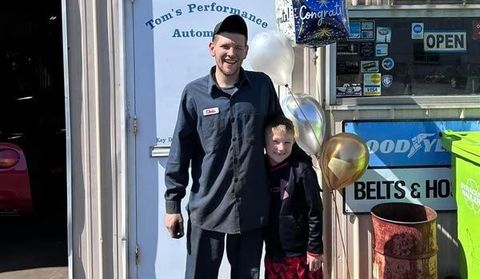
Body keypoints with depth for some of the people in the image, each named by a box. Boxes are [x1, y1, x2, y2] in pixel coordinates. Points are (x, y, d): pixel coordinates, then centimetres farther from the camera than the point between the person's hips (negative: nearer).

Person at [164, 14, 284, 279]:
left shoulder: (262, 85, 0)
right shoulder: (194, 93, -5)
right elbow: (180, 152, -2)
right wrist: (172, 203, -1)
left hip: (252, 209, 2)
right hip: (207, 209, -1)